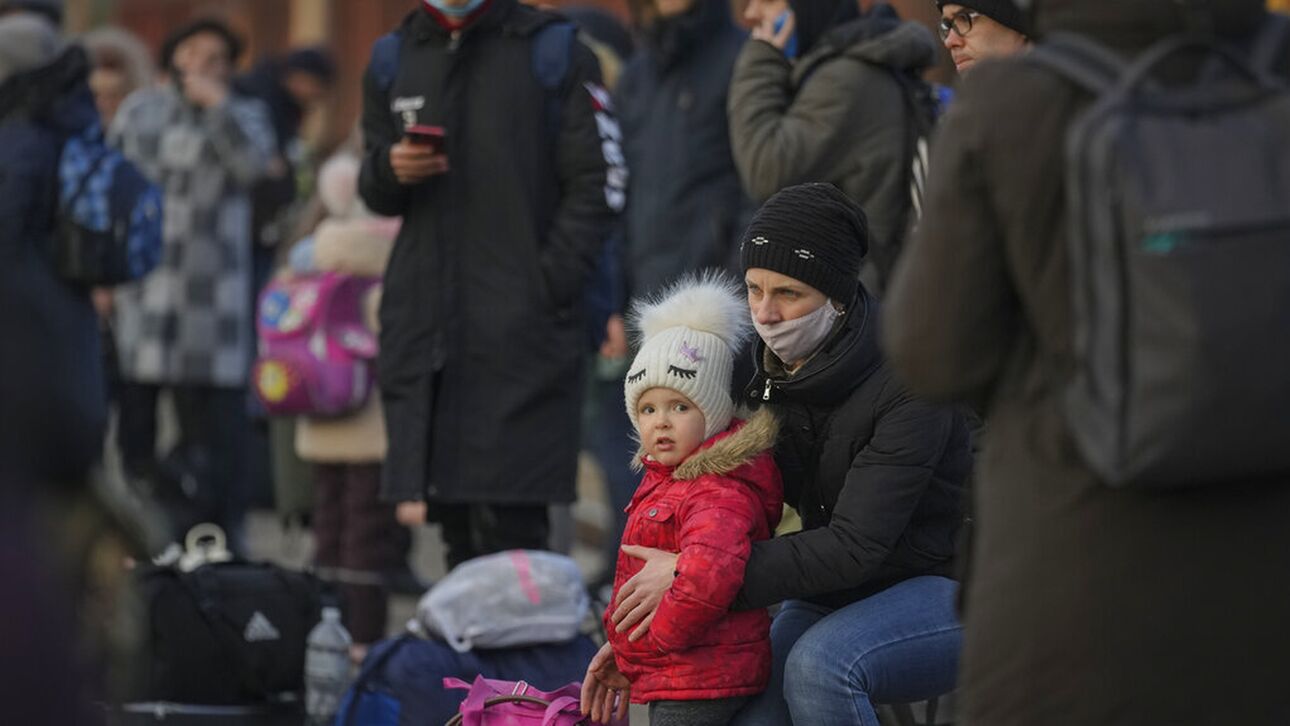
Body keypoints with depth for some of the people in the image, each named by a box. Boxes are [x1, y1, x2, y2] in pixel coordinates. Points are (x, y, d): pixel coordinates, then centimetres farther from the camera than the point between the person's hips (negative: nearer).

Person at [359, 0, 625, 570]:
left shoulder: (554, 55, 0)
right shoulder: (393, 59, 15)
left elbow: (597, 185, -2)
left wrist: (547, 286, -12)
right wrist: (390, 170, -2)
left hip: (522, 329, -5)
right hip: (424, 325, 5)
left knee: (509, 523, -12)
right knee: (454, 524, 5)